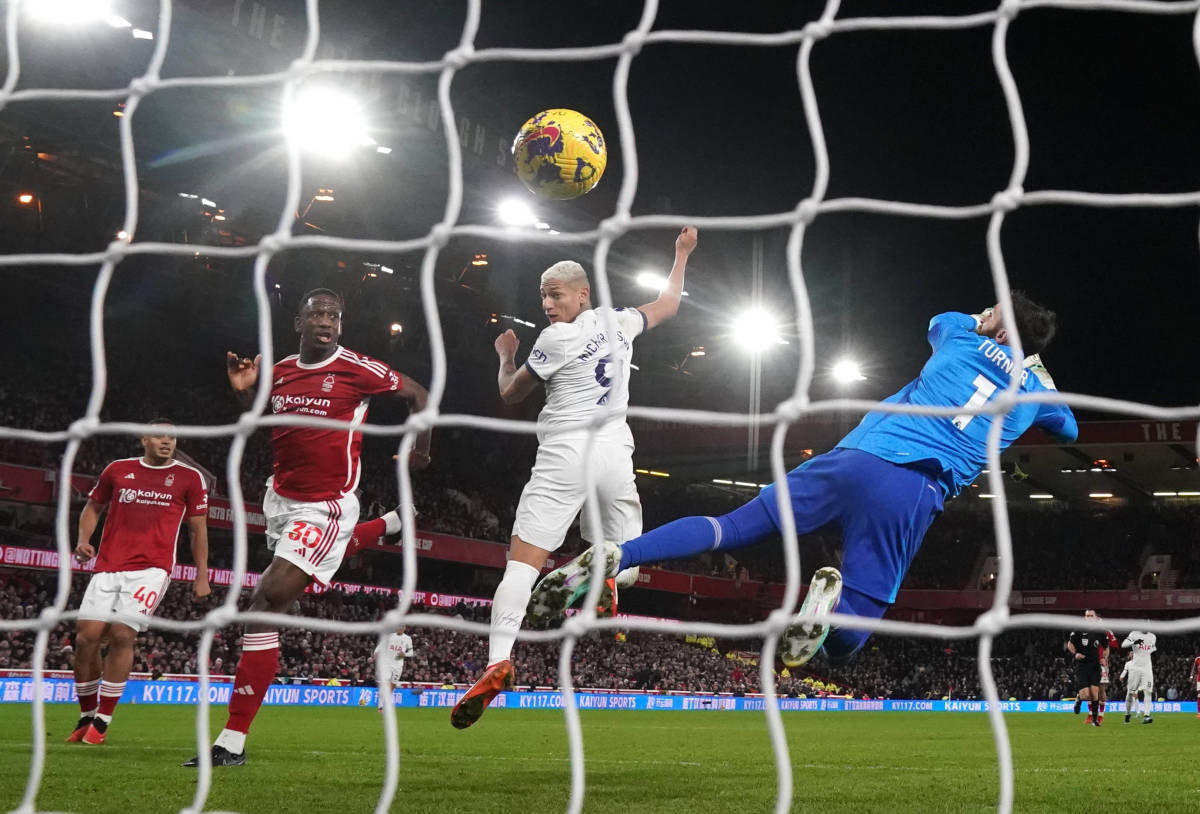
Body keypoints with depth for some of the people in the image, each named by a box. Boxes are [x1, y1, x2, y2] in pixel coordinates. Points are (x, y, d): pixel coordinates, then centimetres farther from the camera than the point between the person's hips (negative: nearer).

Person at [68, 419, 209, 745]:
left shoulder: (189, 478, 6)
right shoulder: (118, 470, 12)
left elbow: (198, 529, 11)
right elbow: (93, 507, 23)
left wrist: (201, 577, 6)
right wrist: (83, 540, 5)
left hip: (152, 568, -3)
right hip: (108, 567, 3)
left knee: (122, 634, -18)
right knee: (87, 636, -6)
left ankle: (102, 722, -8)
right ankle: (86, 716, 12)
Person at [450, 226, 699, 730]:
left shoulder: (555, 341, -4)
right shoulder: (619, 323, 11)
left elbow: (510, 395, 9)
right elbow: (668, 304, 31)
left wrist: (506, 355, 28)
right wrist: (682, 253, 46)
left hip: (566, 454, -5)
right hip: (615, 453, 5)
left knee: (523, 561, -11)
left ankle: (498, 660, -25)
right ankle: (604, 575, -15)